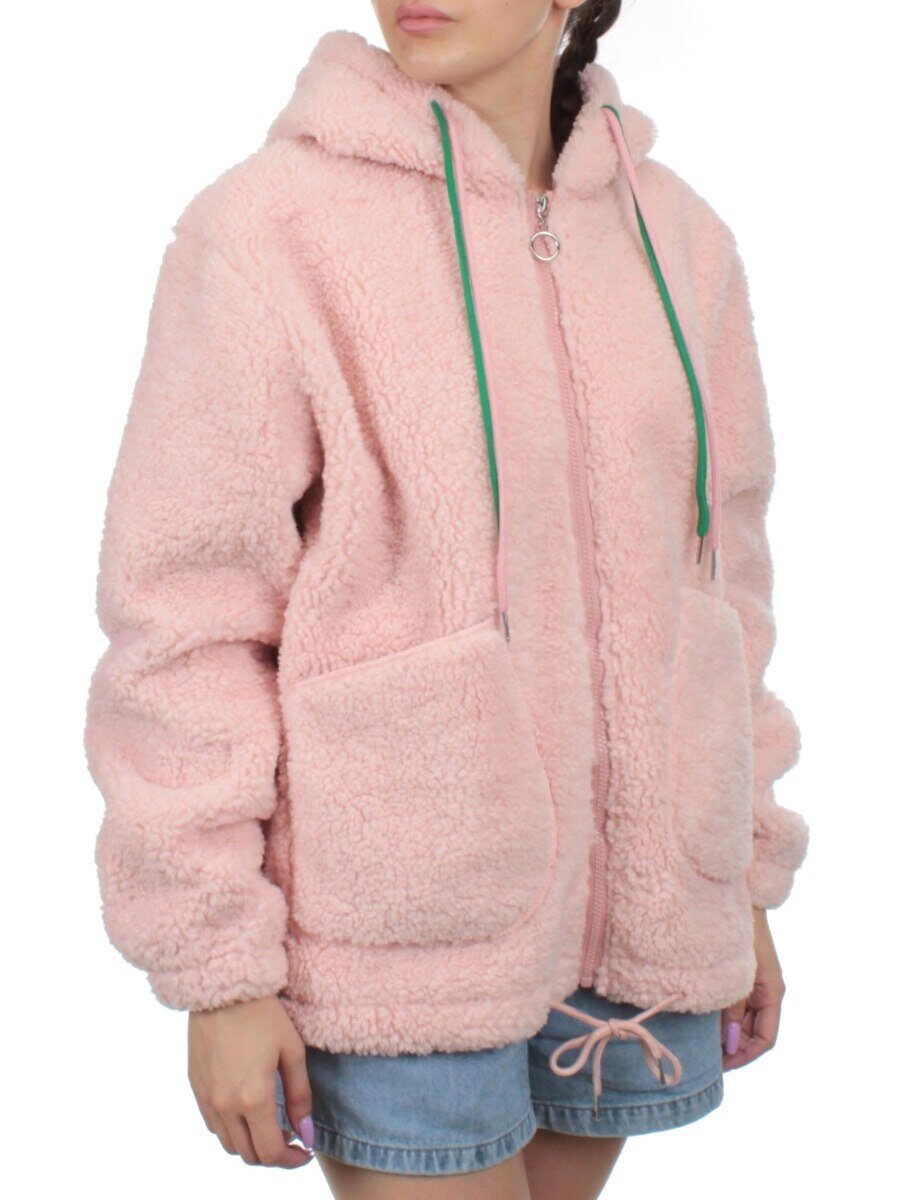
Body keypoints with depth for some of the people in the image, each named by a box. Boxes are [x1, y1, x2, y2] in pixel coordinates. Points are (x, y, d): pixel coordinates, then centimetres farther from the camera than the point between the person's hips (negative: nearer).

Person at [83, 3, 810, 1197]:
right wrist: (217, 970, -10)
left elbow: (712, 557, 12)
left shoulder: (676, 234, 4)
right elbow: (185, 613, -11)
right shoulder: (268, 230, -12)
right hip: (398, 918, -5)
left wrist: (743, 878, 13)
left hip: (635, 911, 5)